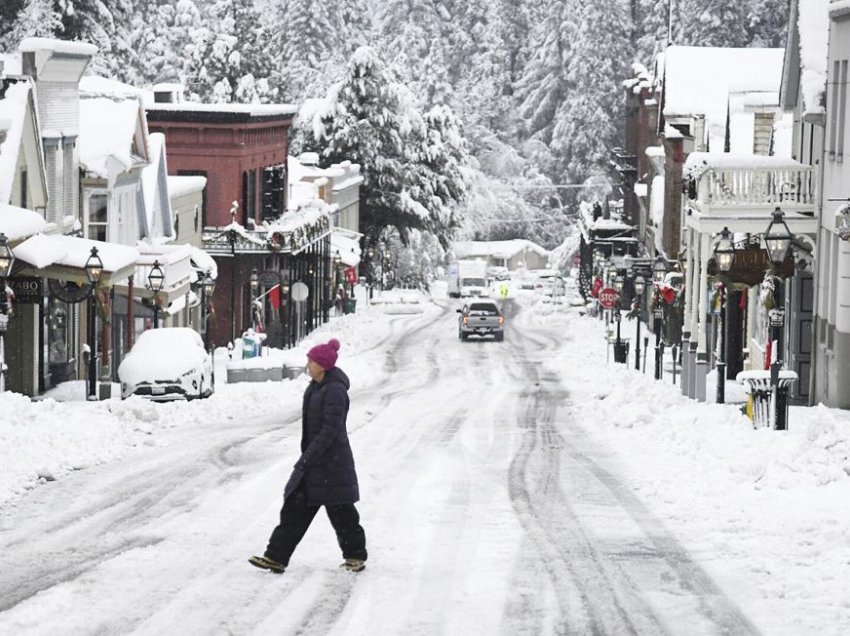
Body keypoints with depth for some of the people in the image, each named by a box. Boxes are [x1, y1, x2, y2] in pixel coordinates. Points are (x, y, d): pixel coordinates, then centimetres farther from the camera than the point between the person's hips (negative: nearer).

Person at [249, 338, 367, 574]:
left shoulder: (335, 391, -19)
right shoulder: (315, 388, 11)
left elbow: (330, 430, -23)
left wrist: (307, 459, -24)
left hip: (332, 464, -10)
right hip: (313, 461, 10)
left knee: (340, 511, 2)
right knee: (294, 508, 4)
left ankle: (355, 556, 18)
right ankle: (276, 557, 2)